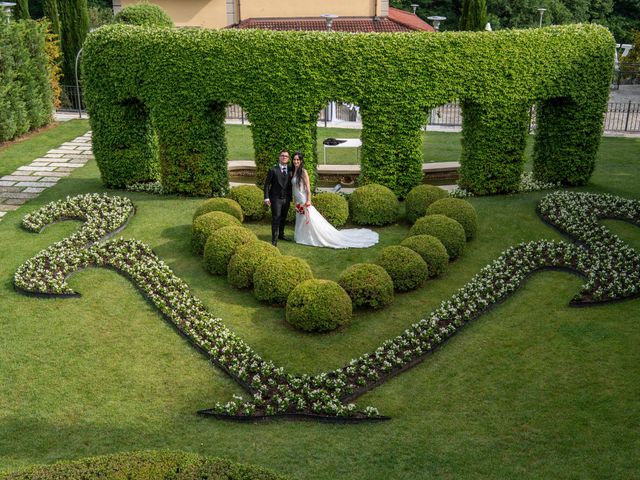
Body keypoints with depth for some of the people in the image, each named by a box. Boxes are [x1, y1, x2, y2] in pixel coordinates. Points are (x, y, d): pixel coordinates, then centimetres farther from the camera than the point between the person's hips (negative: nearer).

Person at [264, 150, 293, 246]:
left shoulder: (290, 171, 8)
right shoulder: (273, 170, -3)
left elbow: (291, 185, 14)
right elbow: (267, 184, -4)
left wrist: (291, 198, 12)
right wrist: (266, 197, -11)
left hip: (286, 199, 4)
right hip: (276, 198, -4)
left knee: (283, 218, 14)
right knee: (276, 218, -7)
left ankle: (281, 234, 32)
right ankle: (274, 239, -5)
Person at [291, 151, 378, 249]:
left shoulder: (303, 172, -12)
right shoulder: (294, 172, 12)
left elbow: (308, 188, -15)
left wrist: (308, 201, -19)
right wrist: (294, 200, 16)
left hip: (304, 202, -8)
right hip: (298, 202, 8)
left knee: (311, 222, -5)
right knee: (302, 223, 13)